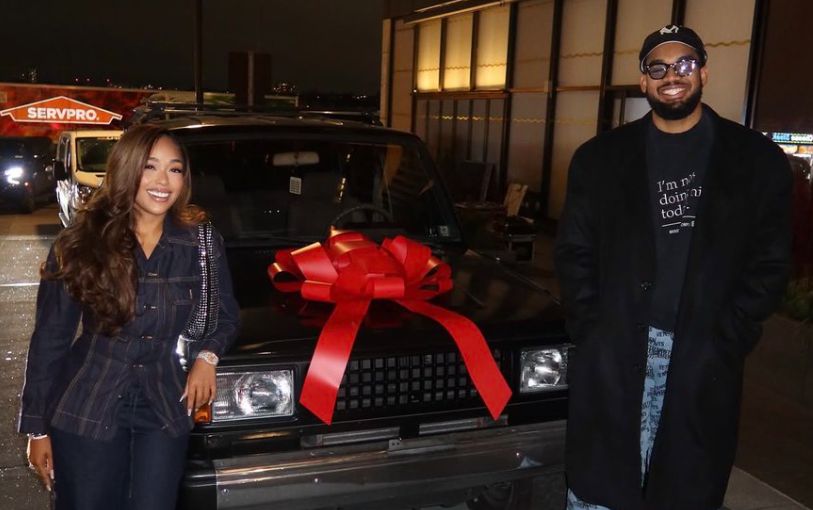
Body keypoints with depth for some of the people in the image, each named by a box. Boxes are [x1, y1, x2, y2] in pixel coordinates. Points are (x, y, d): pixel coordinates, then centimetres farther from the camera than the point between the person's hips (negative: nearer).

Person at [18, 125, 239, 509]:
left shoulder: (203, 244, -3)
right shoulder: (79, 245, -7)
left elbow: (225, 314, 10)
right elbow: (49, 339, -2)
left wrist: (207, 355, -11)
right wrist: (36, 426, -3)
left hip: (166, 410, 1)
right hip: (85, 411, -1)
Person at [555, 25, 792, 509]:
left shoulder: (757, 159, 5)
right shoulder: (600, 157, 7)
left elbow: (770, 262, 4)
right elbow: (574, 252, 7)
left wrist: (727, 339, -5)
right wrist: (593, 329, -2)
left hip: (705, 357, 0)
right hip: (614, 353, 1)